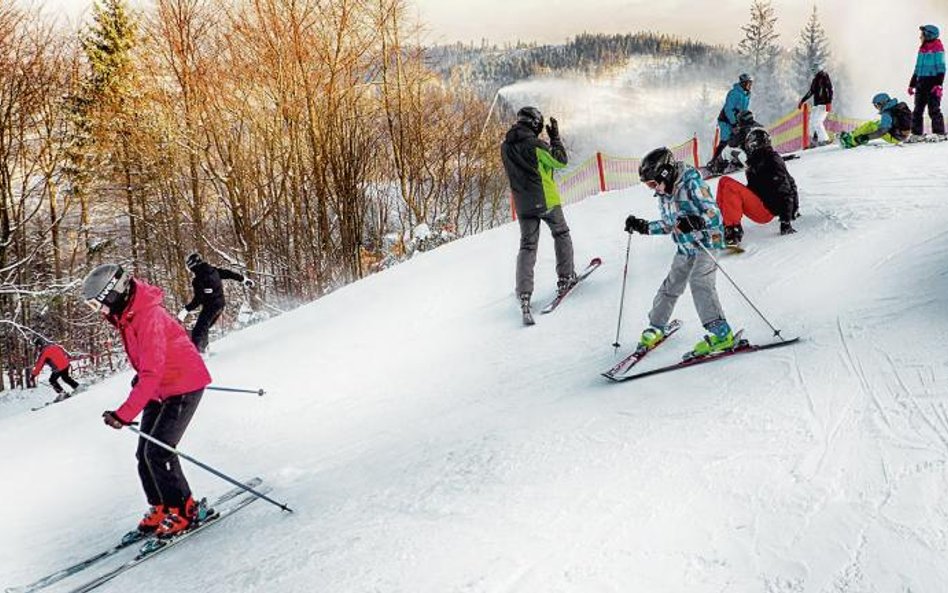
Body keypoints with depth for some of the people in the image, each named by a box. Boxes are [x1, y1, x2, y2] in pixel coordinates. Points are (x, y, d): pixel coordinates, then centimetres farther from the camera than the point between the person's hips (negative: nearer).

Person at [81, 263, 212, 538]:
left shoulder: (148, 317, -29)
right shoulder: (126, 315, 0)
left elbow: (151, 374, -34)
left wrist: (124, 414, -38)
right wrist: (140, 376, 30)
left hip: (184, 386, -9)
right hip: (160, 389, 9)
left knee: (157, 451, -14)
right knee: (145, 453, 7)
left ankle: (183, 511, -1)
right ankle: (161, 507, 20)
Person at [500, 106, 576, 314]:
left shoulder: (505, 147, 4)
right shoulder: (535, 144, -15)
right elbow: (561, 161, -8)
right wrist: (555, 138, 3)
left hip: (523, 204, 5)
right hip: (546, 199, -4)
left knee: (527, 246, 6)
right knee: (561, 234, 18)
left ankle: (524, 293, -7)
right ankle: (565, 278, 18)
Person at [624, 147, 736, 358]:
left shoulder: (692, 184, -17)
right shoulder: (664, 194, 7)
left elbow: (714, 213, -22)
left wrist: (697, 222, -40)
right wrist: (643, 227, 10)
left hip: (706, 243, -8)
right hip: (685, 249, 8)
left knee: (699, 282, -23)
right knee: (671, 285, 12)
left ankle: (721, 334, -26)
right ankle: (656, 327, 29)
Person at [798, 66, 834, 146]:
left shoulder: (824, 77, -6)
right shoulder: (815, 80, 19)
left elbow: (830, 90, -14)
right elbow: (810, 92, 28)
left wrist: (829, 102, -24)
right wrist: (802, 101, 29)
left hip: (823, 104, -9)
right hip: (816, 105, 9)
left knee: (817, 122, -17)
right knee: (812, 123, 3)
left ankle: (825, 139, -12)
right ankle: (815, 141, 5)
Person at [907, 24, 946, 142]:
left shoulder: (937, 48, -7)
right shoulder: (922, 49, 15)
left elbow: (941, 68, -12)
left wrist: (938, 84, -20)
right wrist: (912, 84, 19)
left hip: (933, 83, -7)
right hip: (921, 83, 8)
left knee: (934, 110, -5)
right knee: (917, 110, 6)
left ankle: (939, 133, 2)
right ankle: (917, 134, 11)